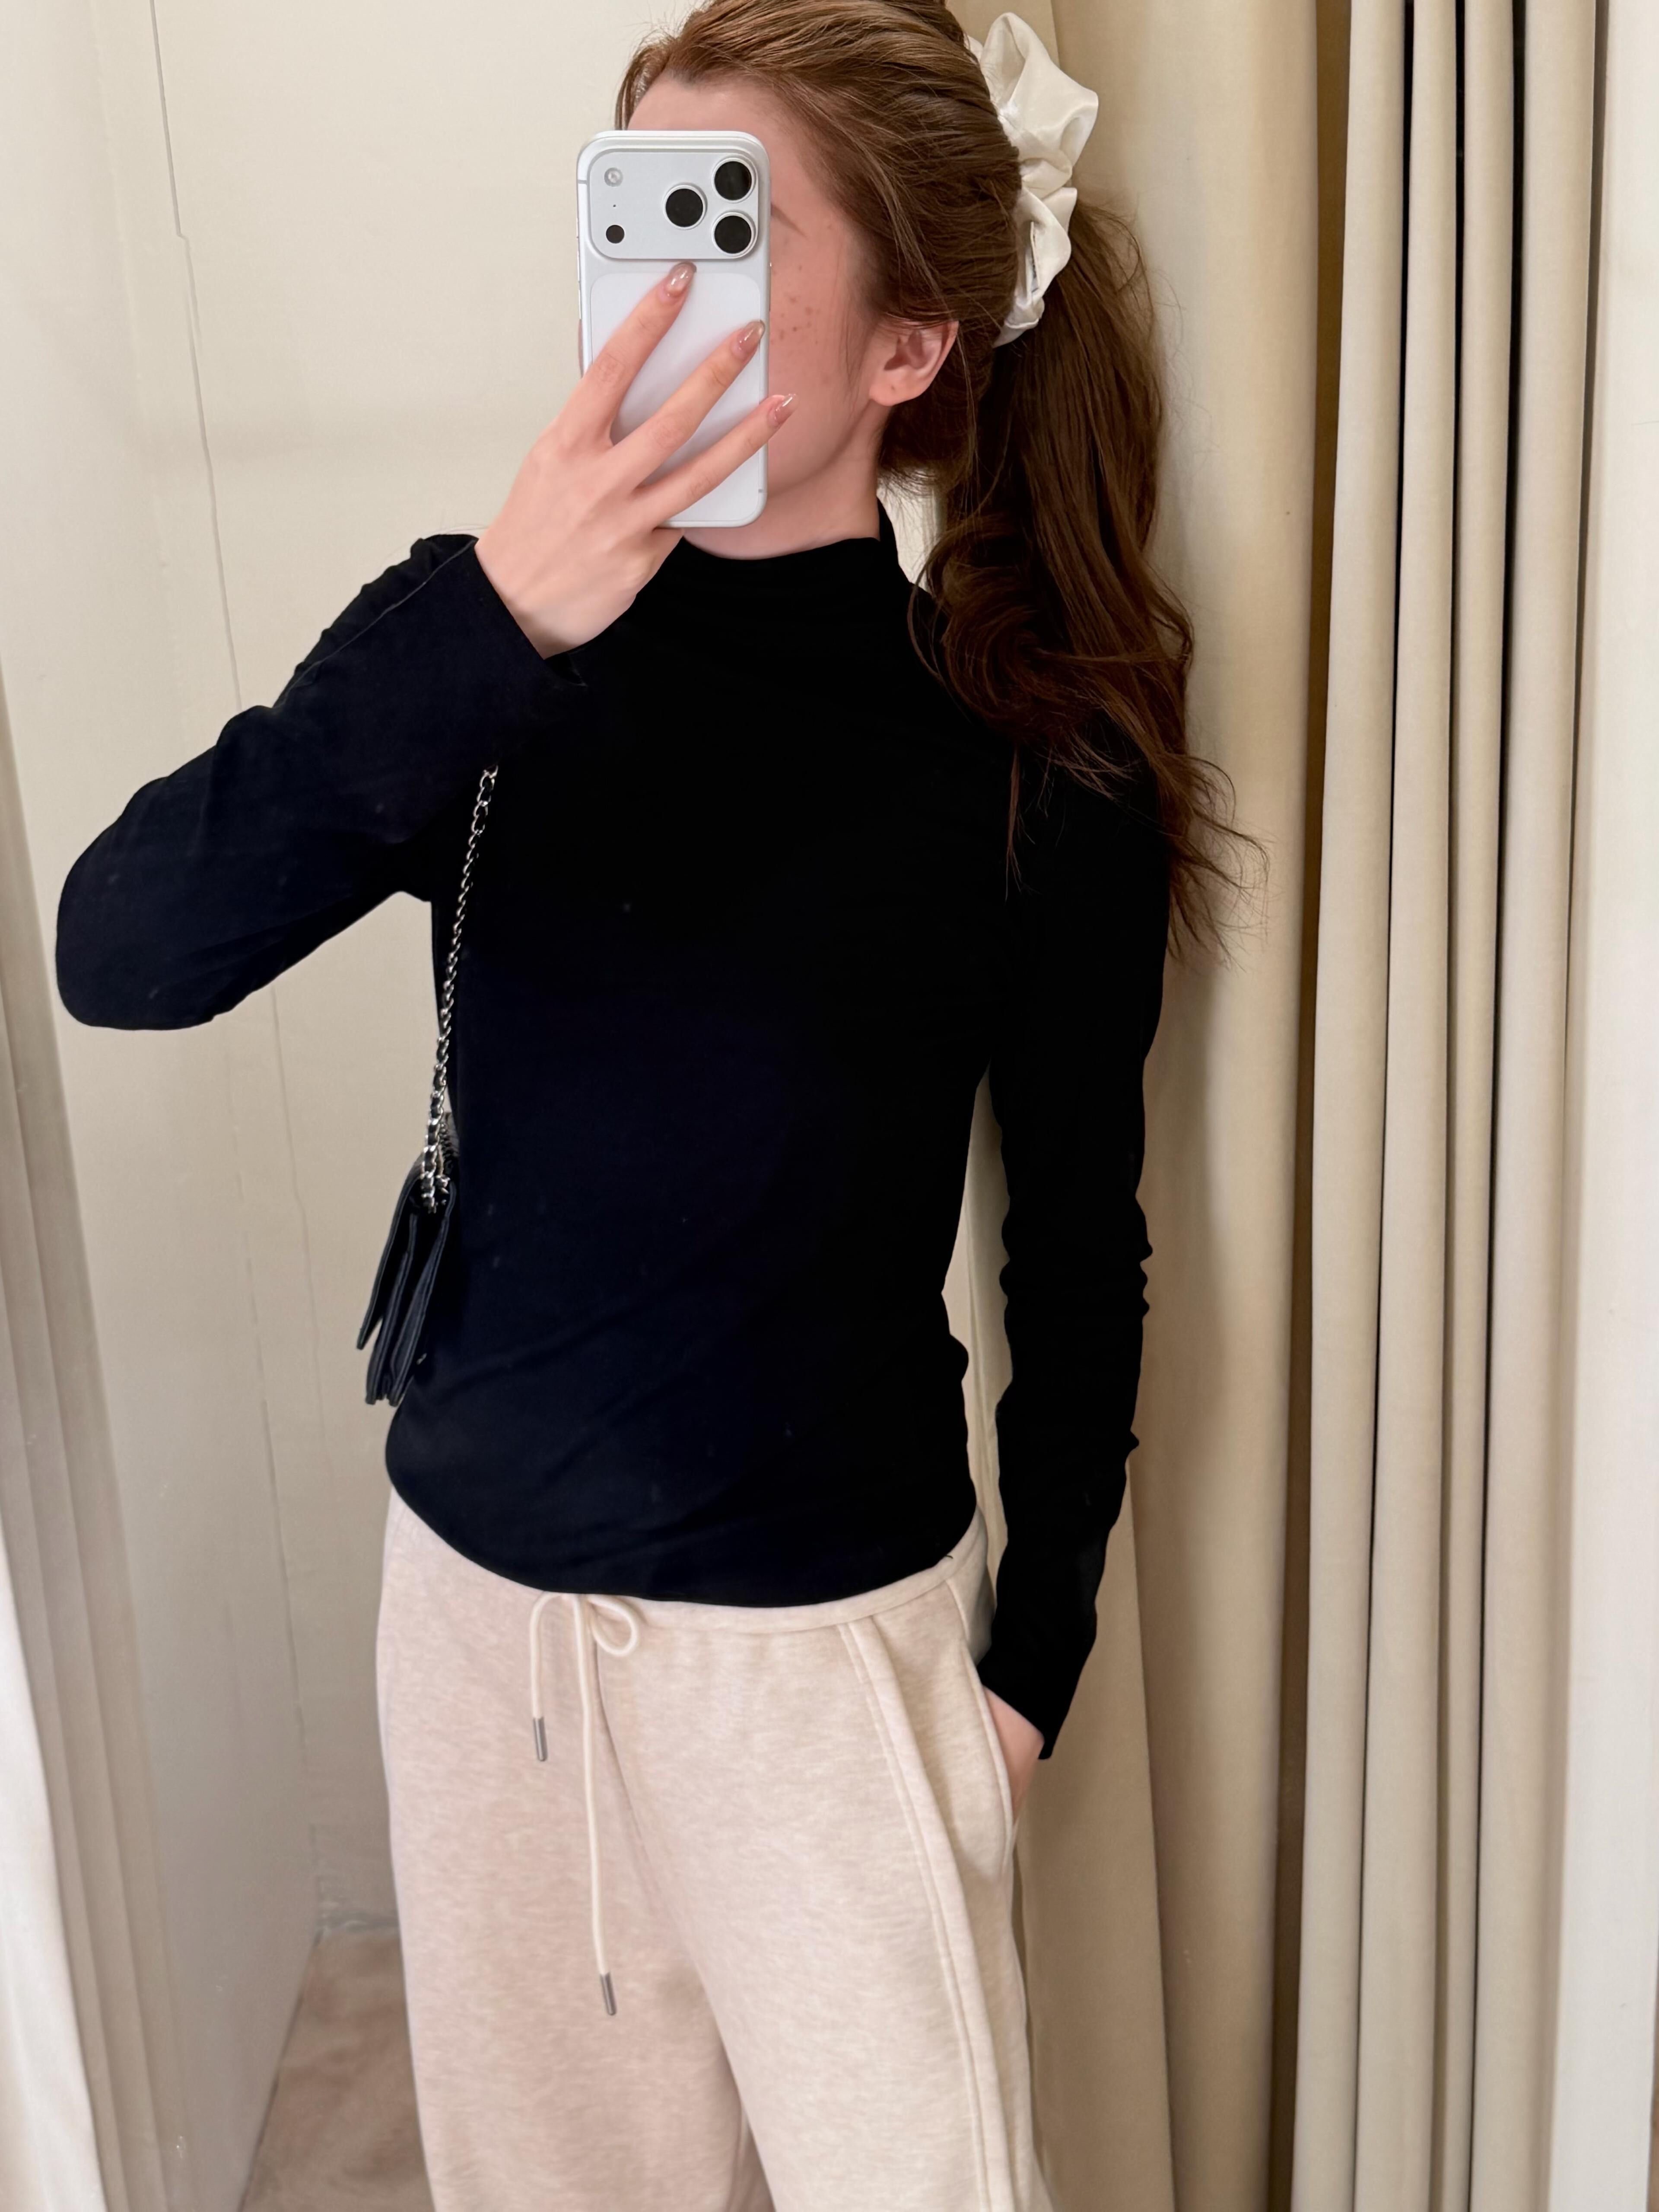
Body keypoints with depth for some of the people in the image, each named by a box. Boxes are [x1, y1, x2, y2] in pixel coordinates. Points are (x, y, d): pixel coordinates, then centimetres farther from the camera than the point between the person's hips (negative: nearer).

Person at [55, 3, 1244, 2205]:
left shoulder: (1033, 768, -13)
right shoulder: (501, 642, -9)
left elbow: (1077, 1249, -3)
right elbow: (118, 955, -23)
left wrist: (1035, 1653, 2)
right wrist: (486, 626, -35)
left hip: (824, 1627, -3)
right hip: (478, 1582, 3)